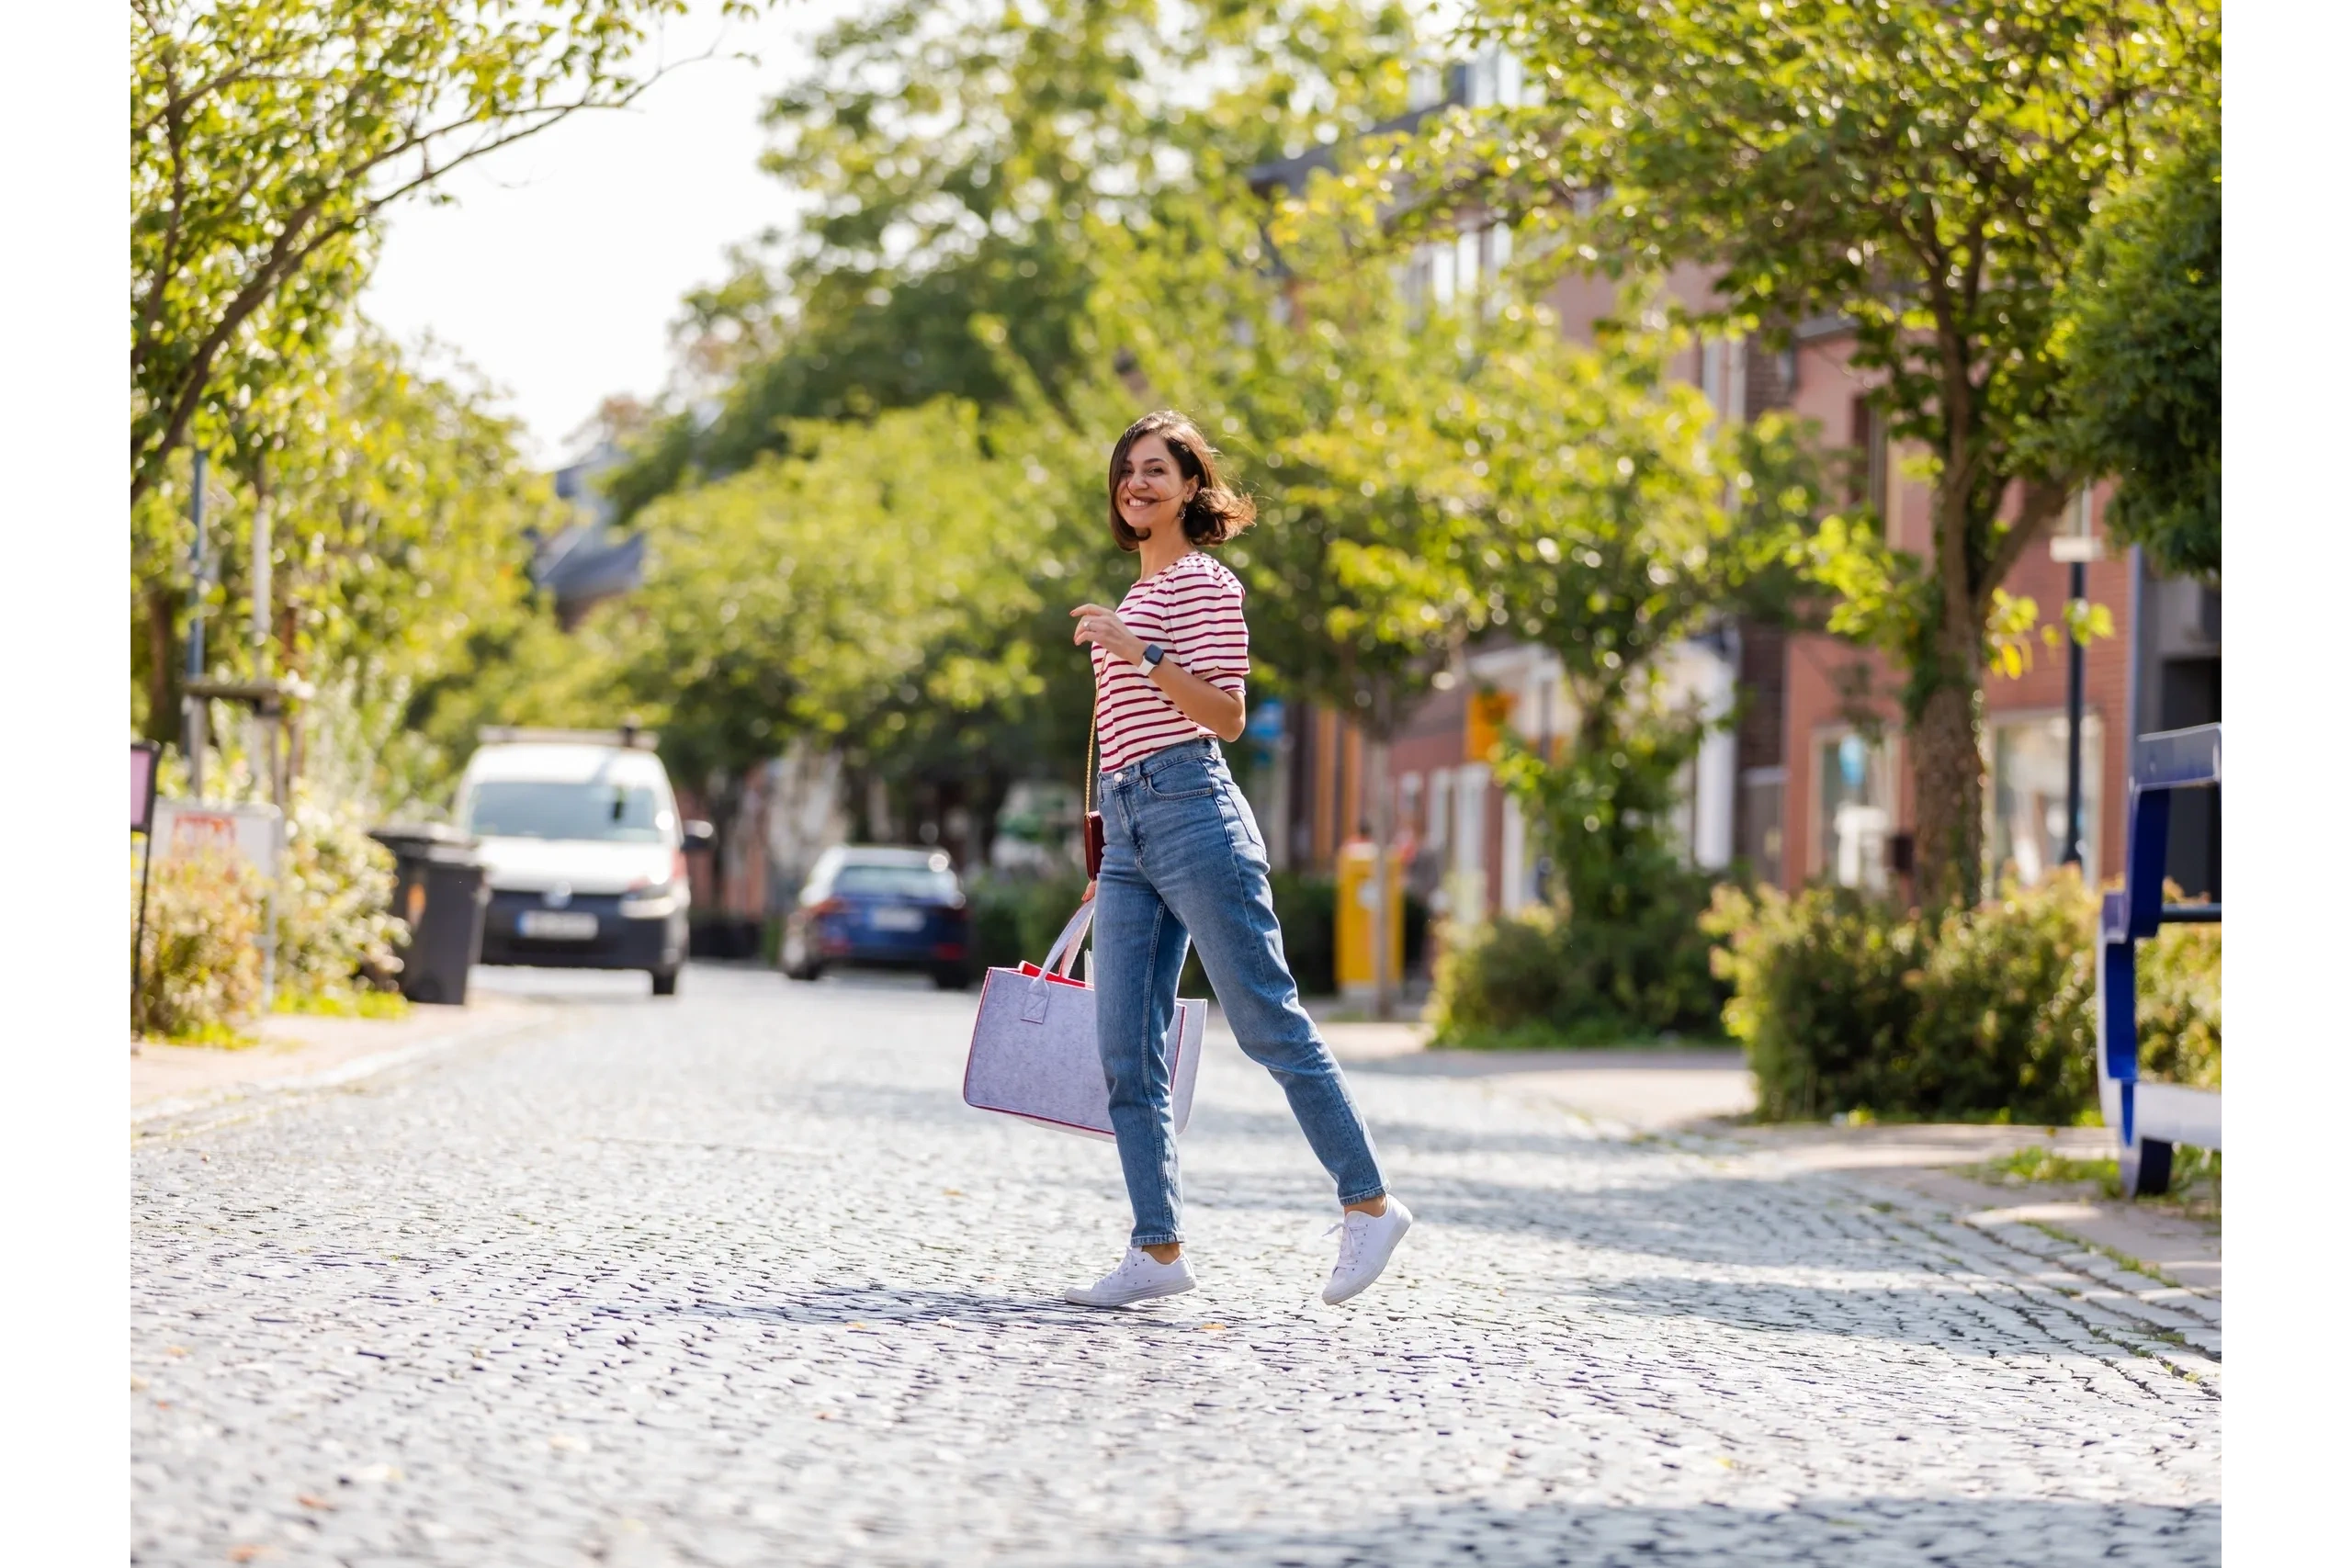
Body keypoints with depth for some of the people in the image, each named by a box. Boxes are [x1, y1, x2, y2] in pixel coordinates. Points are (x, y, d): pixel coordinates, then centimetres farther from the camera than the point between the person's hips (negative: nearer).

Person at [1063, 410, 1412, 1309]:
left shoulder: (1202, 582, -3)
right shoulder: (1139, 593, 24)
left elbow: (1226, 714, -11)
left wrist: (1137, 654, -22)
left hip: (1190, 813, -9)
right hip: (1129, 831, 9)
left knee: (1267, 1021, -6)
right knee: (1125, 1050, 0)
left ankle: (1369, 1205, 3)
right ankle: (1158, 1249, 1)